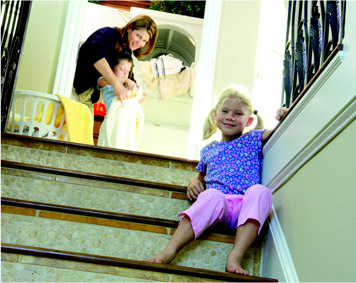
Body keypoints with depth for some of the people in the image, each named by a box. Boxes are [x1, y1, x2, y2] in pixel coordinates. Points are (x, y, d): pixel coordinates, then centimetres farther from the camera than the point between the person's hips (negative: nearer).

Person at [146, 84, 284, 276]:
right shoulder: (208, 150, 27)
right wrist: (194, 182, 17)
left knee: (260, 191, -35)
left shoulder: (253, 139, 22)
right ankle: (169, 252, -47)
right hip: (218, 206, 1)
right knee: (212, 194, -36)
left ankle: (235, 257, -45)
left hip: (245, 208, 0)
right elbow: (201, 178, 38)